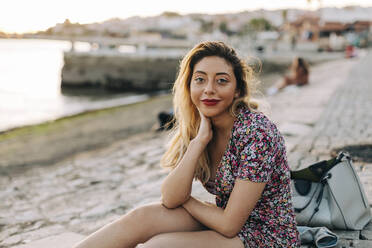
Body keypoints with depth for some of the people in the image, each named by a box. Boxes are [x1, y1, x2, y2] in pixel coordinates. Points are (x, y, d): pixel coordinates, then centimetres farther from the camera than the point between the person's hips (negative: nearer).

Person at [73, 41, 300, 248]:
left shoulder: (256, 132, -24)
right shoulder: (196, 126, -2)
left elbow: (229, 224, -23)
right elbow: (170, 198, -12)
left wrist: (186, 201, -6)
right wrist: (199, 141, -20)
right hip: (225, 220, 6)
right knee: (141, 217, -16)